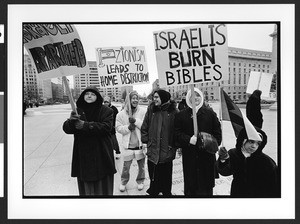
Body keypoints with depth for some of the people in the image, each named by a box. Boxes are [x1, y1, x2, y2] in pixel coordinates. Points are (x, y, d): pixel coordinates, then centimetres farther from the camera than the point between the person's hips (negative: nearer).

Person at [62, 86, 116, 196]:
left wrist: (85, 125, -22)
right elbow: (66, 128, -1)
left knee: (102, 185, 6)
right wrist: (71, 121, -24)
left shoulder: (106, 111, -2)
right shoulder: (78, 111, 7)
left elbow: (106, 127, -16)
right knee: (85, 187, 11)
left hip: (101, 156, -2)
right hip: (83, 156, 3)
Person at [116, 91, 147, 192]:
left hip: (140, 143, 0)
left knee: (141, 165, 15)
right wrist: (128, 127, -16)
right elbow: (118, 128, 0)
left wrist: (136, 121, -21)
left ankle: (140, 181, 39)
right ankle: (123, 182, 35)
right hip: (128, 145, 0)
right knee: (126, 166, 10)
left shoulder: (143, 111, -6)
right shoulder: (121, 114, -2)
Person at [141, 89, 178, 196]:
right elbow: (144, 127, 9)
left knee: (166, 174, 12)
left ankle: (166, 192, 33)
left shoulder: (173, 111, -7)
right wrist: (145, 140, 3)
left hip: (167, 150, -2)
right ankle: (153, 191, 33)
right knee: (153, 174, 13)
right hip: (153, 148, 3)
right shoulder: (151, 109, 3)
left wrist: (175, 144, -6)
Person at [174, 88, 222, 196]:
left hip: (207, 155, 0)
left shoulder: (210, 113, 5)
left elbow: (217, 131, 5)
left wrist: (214, 144, -9)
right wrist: (188, 139, -15)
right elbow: (177, 133, 1)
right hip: (189, 156, 0)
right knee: (190, 184, 7)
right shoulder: (181, 115, 5)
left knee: (206, 186, 9)